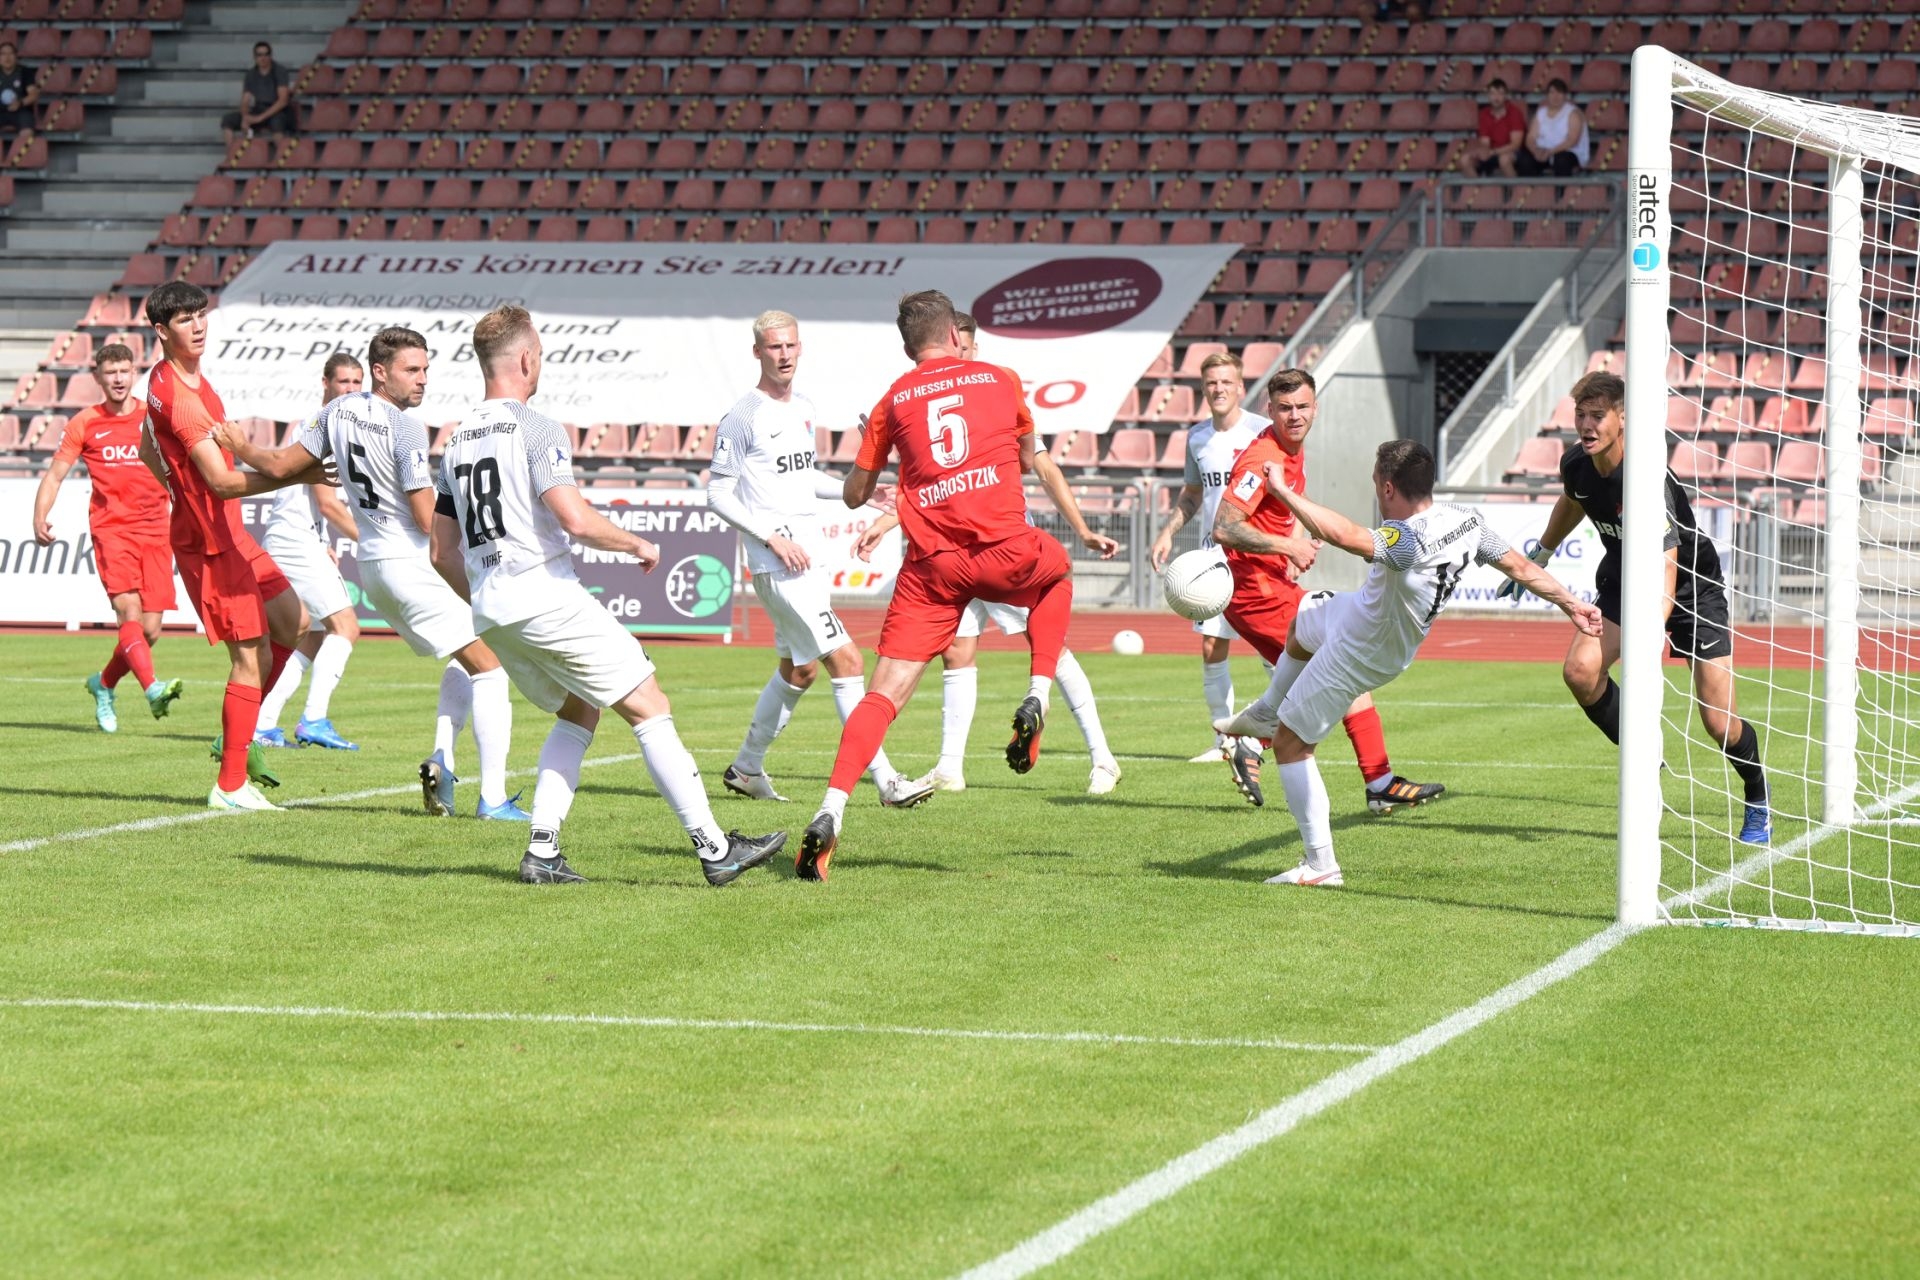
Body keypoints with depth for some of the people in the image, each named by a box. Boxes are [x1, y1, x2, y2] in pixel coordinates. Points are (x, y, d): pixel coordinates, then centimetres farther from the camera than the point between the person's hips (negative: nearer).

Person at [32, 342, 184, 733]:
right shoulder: (84, 423, 6)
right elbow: (55, 474, 8)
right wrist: (40, 520, -6)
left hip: (154, 531, 2)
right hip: (110, 529, -2)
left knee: (150, 630, 0)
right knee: (128, 609, -23)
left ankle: (104, 683, 25)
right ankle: (152, 688, -37)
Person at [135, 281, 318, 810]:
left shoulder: (166, 380, 9)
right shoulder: (179, 396, -24)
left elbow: (148, 449, 25)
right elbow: (222, 482, -30)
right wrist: (296, 476, -36)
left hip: (228, 529, 10)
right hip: (209, 541, -10)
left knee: (292, 623, 15)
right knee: (252, 656, -7)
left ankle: (234, 738, 22)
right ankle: (231, 785, 1)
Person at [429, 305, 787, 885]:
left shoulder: (456, 441, 15)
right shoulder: (536, 429, -9)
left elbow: (442, 554, 17)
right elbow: (576, 520, -20)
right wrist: (639, 545, -3)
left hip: (490, 615, 8)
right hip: (546, 595, -8)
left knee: (579, 711, 23)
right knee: (649, 707, -2)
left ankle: (542, 852, 10)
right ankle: (714, 847, -7)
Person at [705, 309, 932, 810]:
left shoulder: (803, 409, 13)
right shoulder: (743, 417, -11)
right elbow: (718, 494, -10)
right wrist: (774, 538, -18)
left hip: (808, 558, 9)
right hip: (776, 564, -9)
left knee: (799, 670, 18)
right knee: (847, 663, -14)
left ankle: (746, 768, 33)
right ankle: (886, 781, -15)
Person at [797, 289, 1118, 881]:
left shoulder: (893, 400, 11)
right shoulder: (999, 379, 12)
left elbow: (854, 495, 17)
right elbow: (1029, 461, 27)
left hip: (931, 567, 0)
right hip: (1004, 551, 0)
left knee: (884, 694, -1)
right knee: (1057, 570, 34)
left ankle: (830, 814, -18)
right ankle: (1036, 701, 17)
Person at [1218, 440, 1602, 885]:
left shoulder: (1408, 541, -42)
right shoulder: (1465, 520, -16)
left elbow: (1343, 535, -58)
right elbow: (1521, 567, -5)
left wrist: (1283, 491, -51)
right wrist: (1572, 603, 8)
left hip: (1358, 656, -9)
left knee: (1291, 743, 5)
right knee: (1302, 623, 36)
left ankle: (1320, 864, 9)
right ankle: (1266, 713, 61)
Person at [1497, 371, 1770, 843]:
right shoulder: (1576, 463, -12)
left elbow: (1666, 569, -42)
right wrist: (1539, 556, 27)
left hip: (1694, 586, -5)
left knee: (1718, 722, -8)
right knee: (1580, 670, -23)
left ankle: (1758, 802, 22)